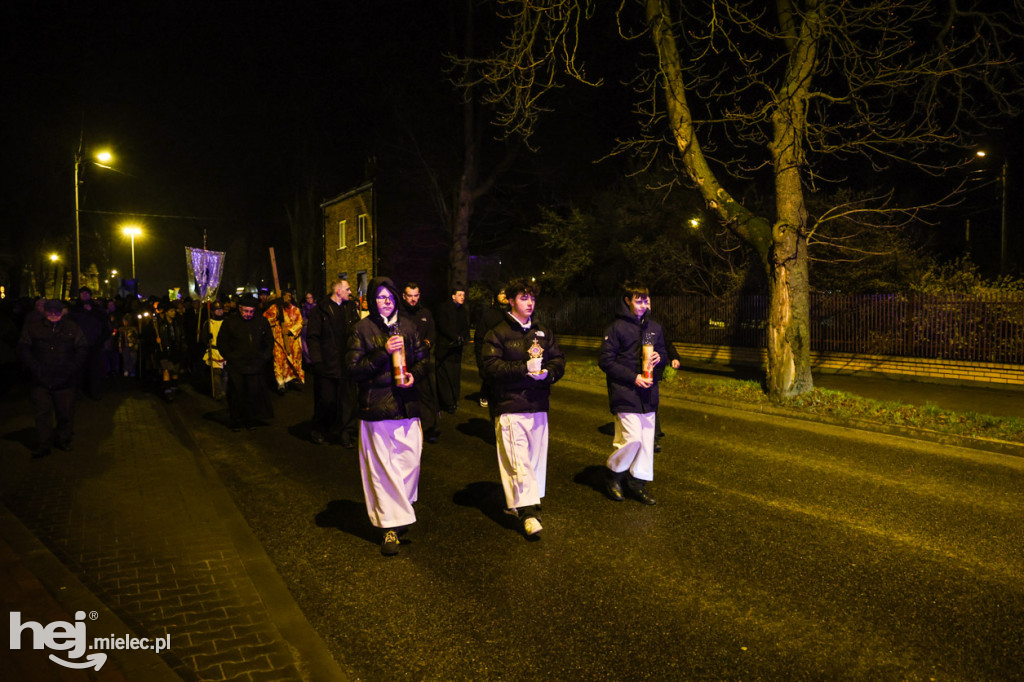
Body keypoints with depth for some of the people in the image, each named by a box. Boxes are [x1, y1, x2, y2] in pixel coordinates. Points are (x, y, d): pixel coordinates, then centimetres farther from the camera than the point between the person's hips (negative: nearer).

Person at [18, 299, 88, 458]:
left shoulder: (71, 328, 6)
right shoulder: (32, 326, 5)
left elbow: (83, 349, 6)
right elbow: (23, 349, 3)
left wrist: (72, 369, -4)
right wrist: (35, 368, -8)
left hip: (65, 380, 1)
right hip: (41, 380, 0)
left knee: (66, 412, 6)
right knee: (42, 413, 0)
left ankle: (63, 440, 23)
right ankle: (43, 446, 7)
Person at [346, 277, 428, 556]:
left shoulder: (407, 326, 10)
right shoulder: (362, 329, -1)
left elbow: (422, 358, 16)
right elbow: (353, 368, -7)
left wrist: (414, 375, -5)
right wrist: (384, 352, -17)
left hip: (407, 405, 4)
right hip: (377, 409, -3)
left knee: (410, 462, 6)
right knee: (383, 468, 0)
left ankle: (401, 510, 29)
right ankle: (390, 527, 9)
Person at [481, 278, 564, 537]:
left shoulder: (543, 332, 15)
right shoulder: (497, 333, -2)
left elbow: (559, 359, 12)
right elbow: (491, 366, -12)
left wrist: (548, 372, -10)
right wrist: (524, 368, -20)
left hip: (538, 405, 6)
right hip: (510, 406, -6)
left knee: (536, 456, 10)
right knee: (518, 459, -11)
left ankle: (518, 503, 24)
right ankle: (527, 511, -8)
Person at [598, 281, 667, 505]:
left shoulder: (654, 327, 11)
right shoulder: (616, 328, -7)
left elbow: (663, 351, 24)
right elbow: (605, 361, -10)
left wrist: (659, 357, -2)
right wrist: (633, 377, -16)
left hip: (648, 394, 6)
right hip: (625, 393, -6)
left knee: (647, 439, 8)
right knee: (632, 438, -11)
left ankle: (637, 481, 23)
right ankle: (614, 472, 15)